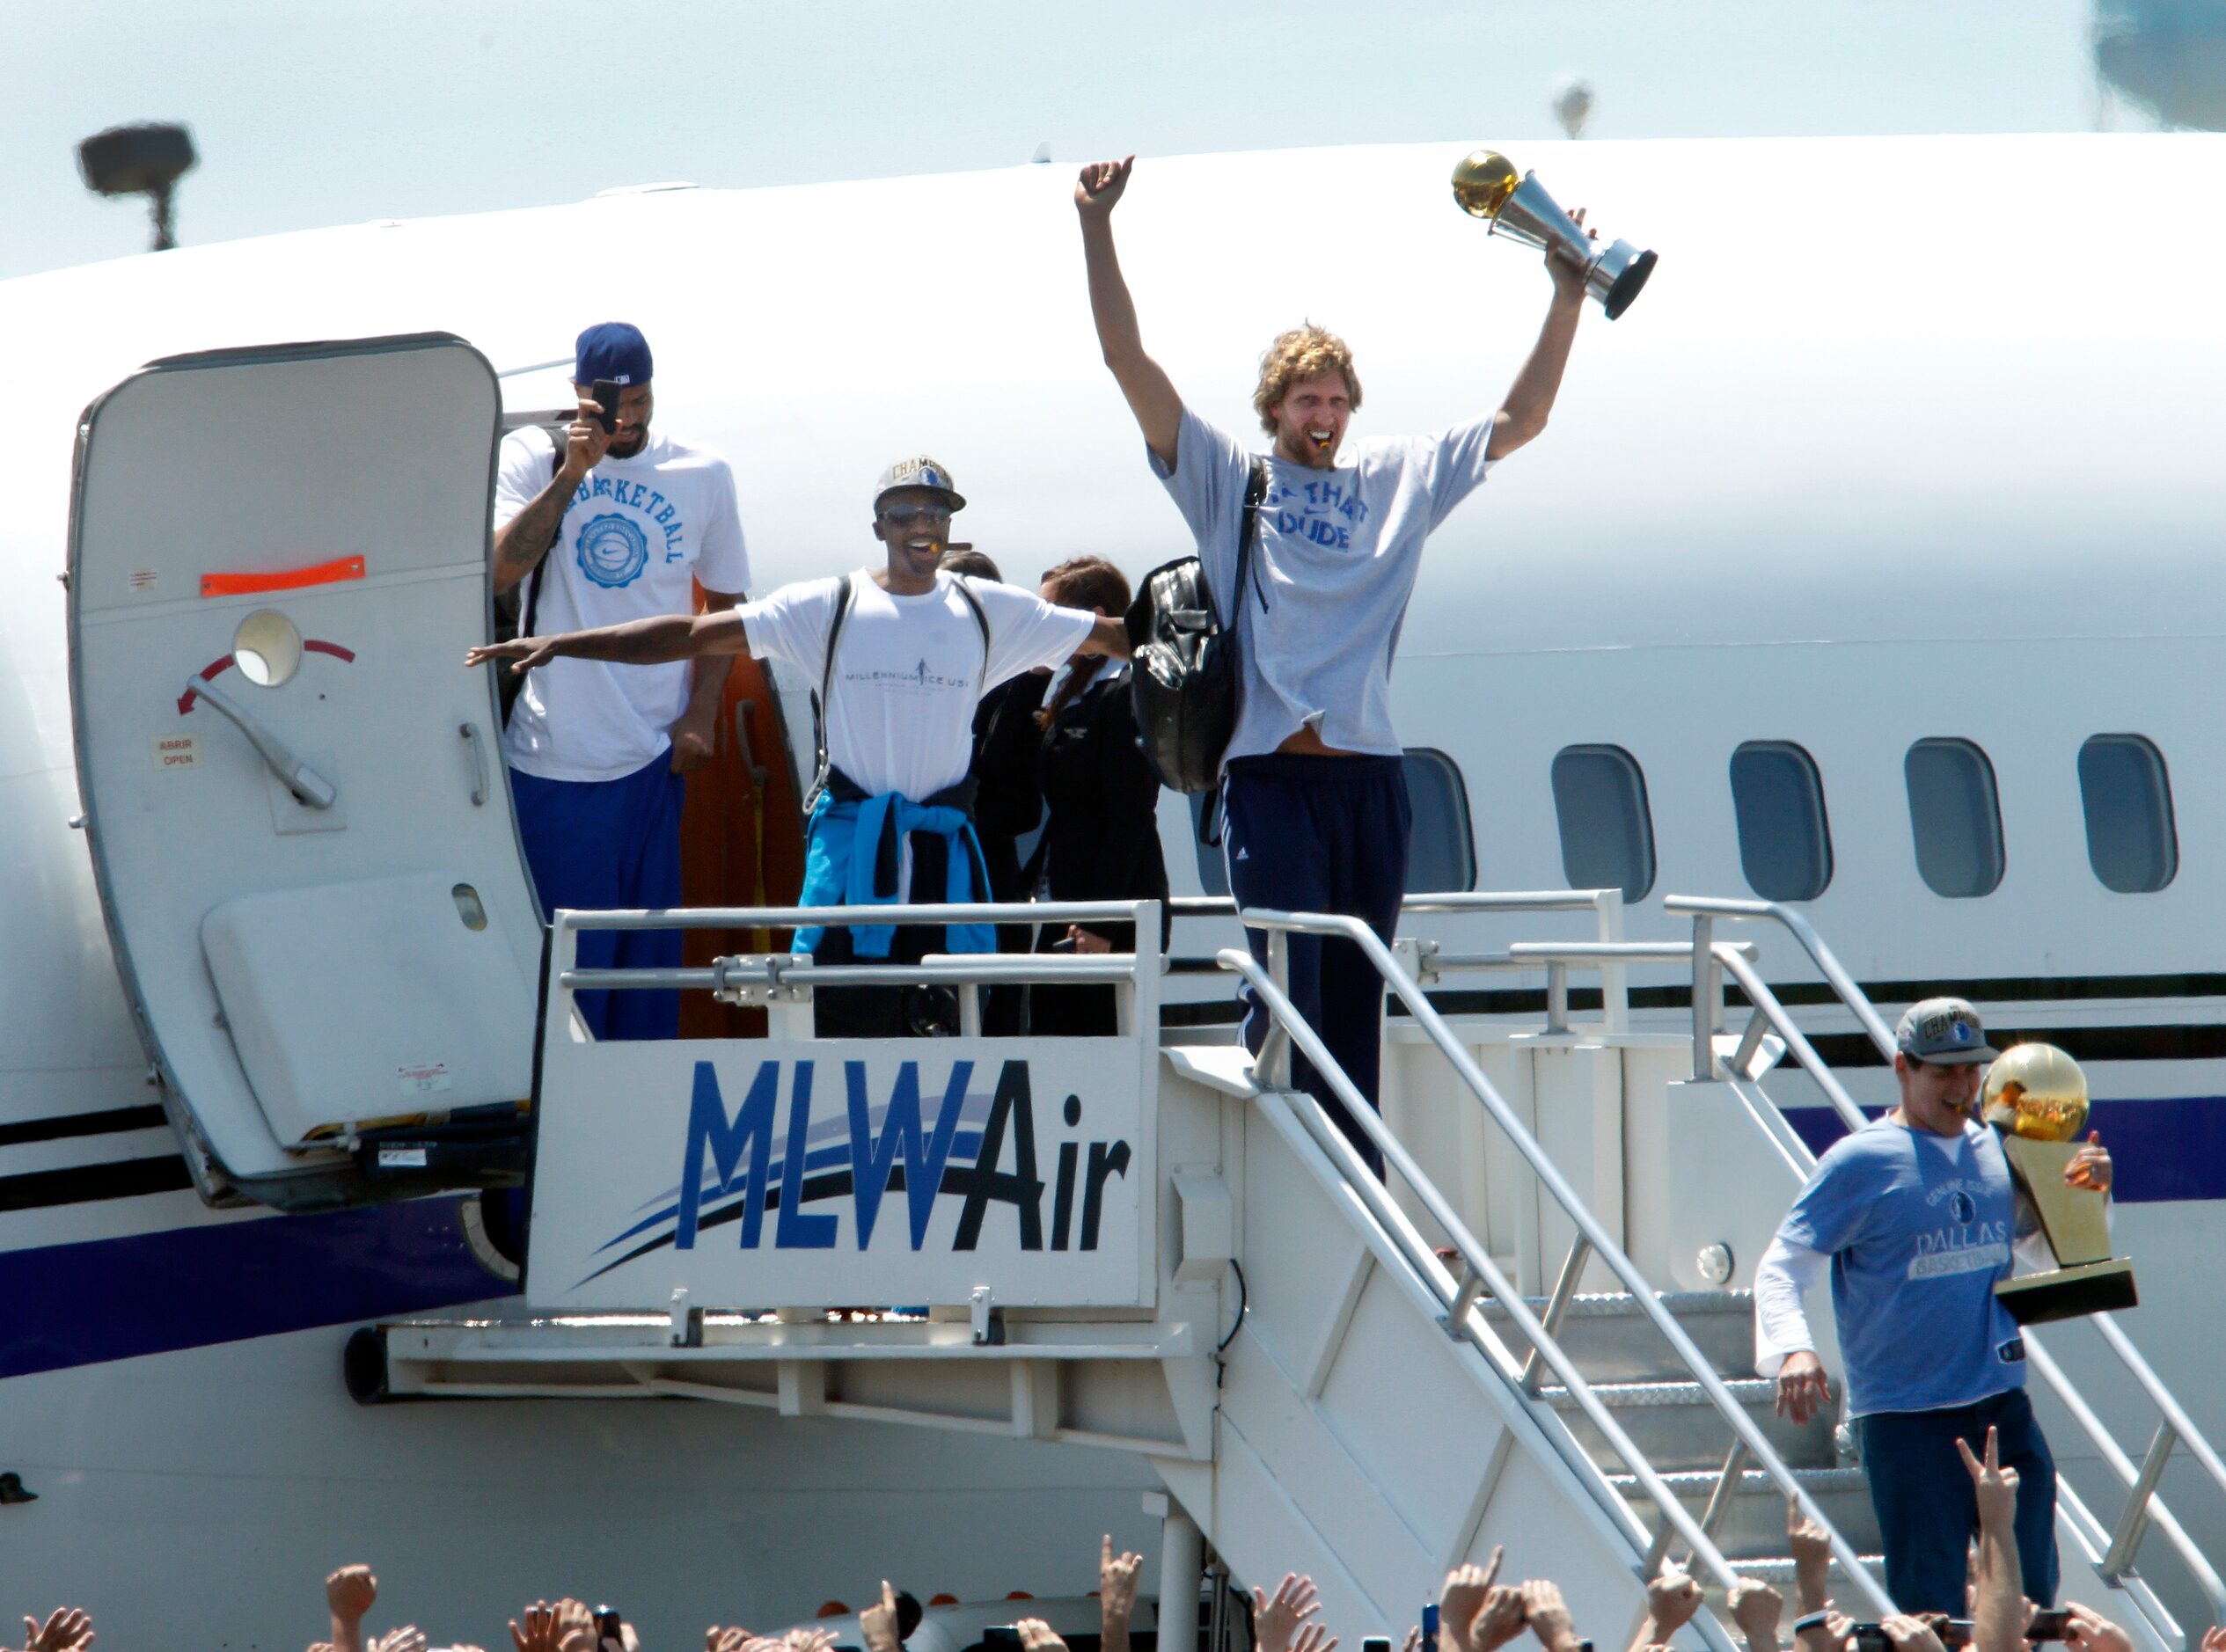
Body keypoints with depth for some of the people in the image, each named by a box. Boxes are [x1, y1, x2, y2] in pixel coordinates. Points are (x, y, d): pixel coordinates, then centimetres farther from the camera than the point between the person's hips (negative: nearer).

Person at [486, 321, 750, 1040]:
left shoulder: (701, 474, 5)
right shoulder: (533, 456, 1)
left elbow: (724, 603, 12)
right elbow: (500, 570, -13)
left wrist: (701, 714, 1)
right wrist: (570, 474, -19)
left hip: (652, 756, 1)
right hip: (552, 755, -1)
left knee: (649, 950, 4)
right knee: (566, 953, 0)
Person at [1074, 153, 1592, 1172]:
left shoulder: (1399, 480, 14)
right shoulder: (1229, 479, 6)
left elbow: (1521, 419, 16)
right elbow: (1129, 362, 0)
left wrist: (1568, 296, 8)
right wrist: (1096, 229, -7)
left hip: (1371, 778, 3)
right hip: (1272, 778, -3)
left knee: (1357, 1007, 7)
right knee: (1287, 993, -10)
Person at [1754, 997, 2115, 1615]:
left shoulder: (1996, 1150, 11)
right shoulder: (1861, 1162, -6)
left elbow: (2048, 1253, 24)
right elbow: (1780, 1269, -8)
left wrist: (2082, 1195, 3)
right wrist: (1793, 1349, -27)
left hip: (2003, 1404, 6)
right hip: (1908, 1419, -5)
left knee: (2033, 1599, 8)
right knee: (1932, 1616, -6)